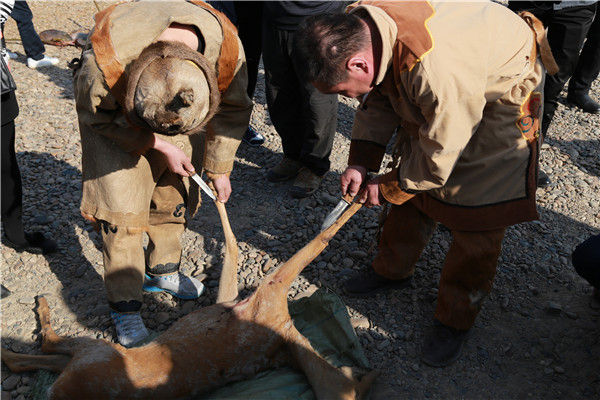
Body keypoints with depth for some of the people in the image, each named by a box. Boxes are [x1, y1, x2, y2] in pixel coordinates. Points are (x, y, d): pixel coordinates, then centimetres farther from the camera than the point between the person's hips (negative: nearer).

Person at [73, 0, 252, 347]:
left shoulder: (226, 45, -34)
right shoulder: (104, 59, -42)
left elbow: (231, 110, -14)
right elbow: (99, 117, -19)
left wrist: (219, 169, -5)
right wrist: (160, 146, -20)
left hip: (181, 105, 4)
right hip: (111, 112, -3)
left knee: (175, 189, 6)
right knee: (121, 204, -10)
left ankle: (163, 271, 30)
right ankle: (125, 306, 5)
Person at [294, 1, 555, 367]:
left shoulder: (436, 66, -44)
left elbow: (440, 152, -31)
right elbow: (377, 101, -2)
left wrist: (388, 188, -15)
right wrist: (360, 163, -10)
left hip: (499, 100, -7)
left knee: (477, 217, -4)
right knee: (412, 194, 12)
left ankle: (455, 320, 13)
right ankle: (393, 270, 35)